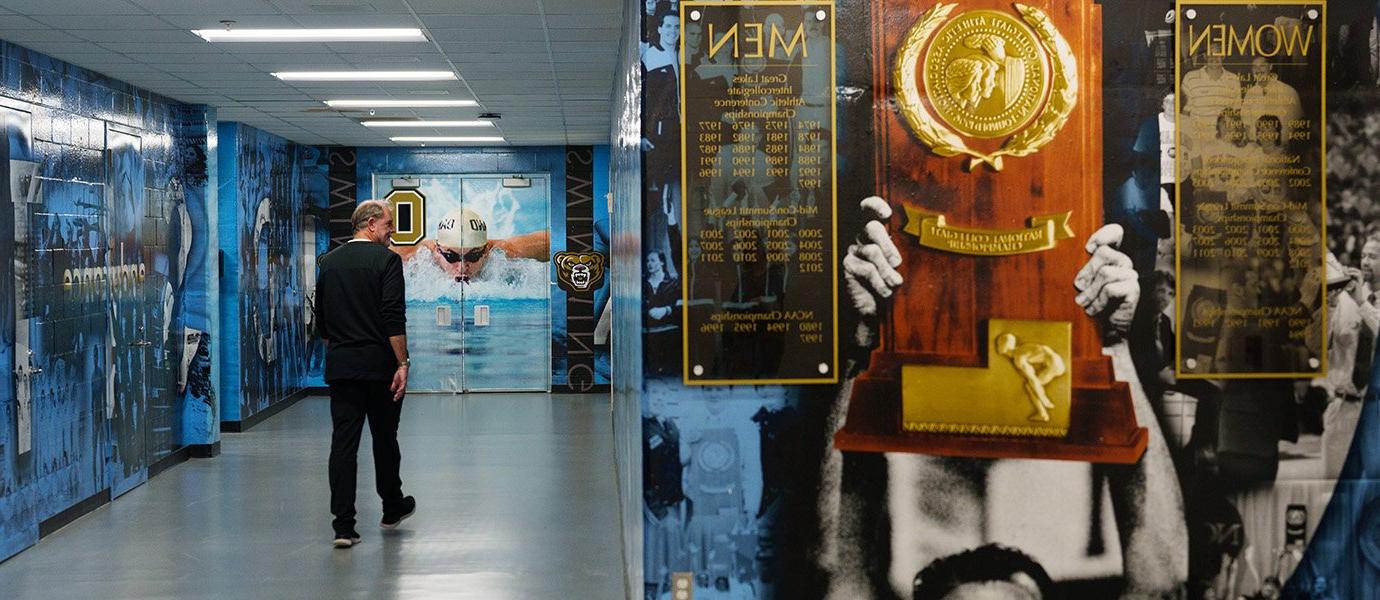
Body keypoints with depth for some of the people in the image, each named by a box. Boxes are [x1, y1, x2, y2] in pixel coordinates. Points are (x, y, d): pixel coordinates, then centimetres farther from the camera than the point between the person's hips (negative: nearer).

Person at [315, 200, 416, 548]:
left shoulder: (329, 262, 10)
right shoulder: (386, 260, -8)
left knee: (343, 441, 0)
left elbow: (321, 318, 14)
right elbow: (394, 317, -16)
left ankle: (343, 525, -6)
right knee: (384, 438, 12)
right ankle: (392, 508, 29)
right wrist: (402, 364, -14)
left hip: (340, 366, 4)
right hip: (379, 365, -4)